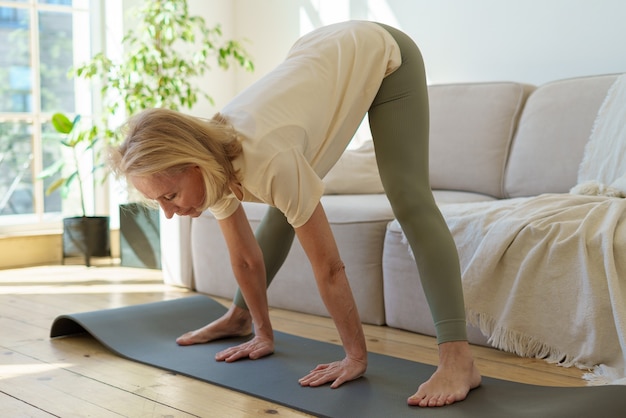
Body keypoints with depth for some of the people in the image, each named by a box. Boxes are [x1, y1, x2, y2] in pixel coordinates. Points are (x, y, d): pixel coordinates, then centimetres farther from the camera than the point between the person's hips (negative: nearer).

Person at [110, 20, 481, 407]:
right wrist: (264, 334, 5)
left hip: (382, 54, -7)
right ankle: (239, 317, 29)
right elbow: (246, 259, -2)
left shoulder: (268, 160, -39)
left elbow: (329, 268, -31)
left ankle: (458, 359, -26)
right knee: (285, 209, 11)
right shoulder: (210, 166, -17)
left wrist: (357, 357, -23)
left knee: (410, 204, -21)